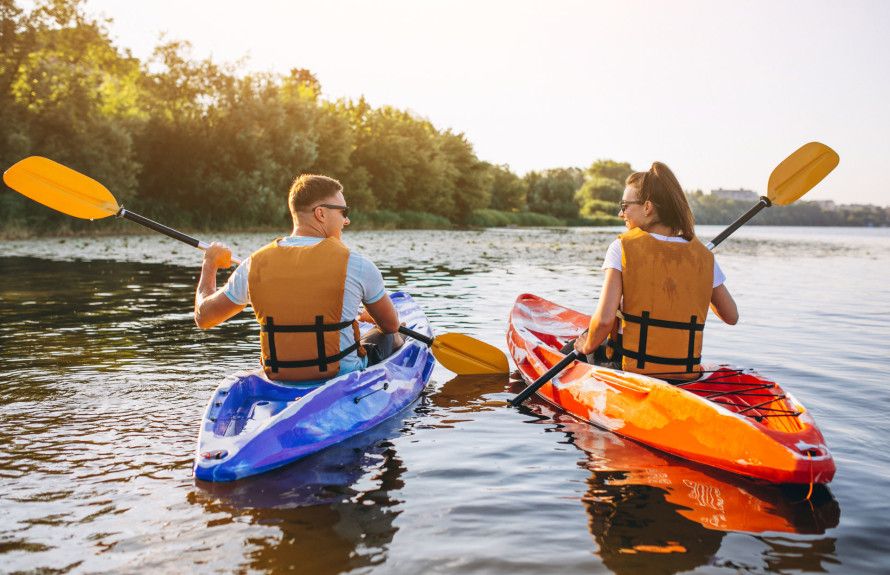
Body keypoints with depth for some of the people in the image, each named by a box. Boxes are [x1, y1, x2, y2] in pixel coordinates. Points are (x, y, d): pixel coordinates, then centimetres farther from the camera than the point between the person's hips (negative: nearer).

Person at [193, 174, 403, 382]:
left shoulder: (255, 265, -6)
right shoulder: (353, 263, -15)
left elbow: (203, 318, 8)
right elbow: (391, 325, 1)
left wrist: (209, 263, 24)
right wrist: (369, 316, 26)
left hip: (279, 380, 4)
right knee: (390, 338, 27)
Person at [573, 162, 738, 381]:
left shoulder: (622, 248, -11)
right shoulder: (703, 255, 0)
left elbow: (604, 318, -20)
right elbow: (732, 316, 10)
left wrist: (588, 346, 0)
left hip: (630, 369, -4)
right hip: (686, 374, 4)